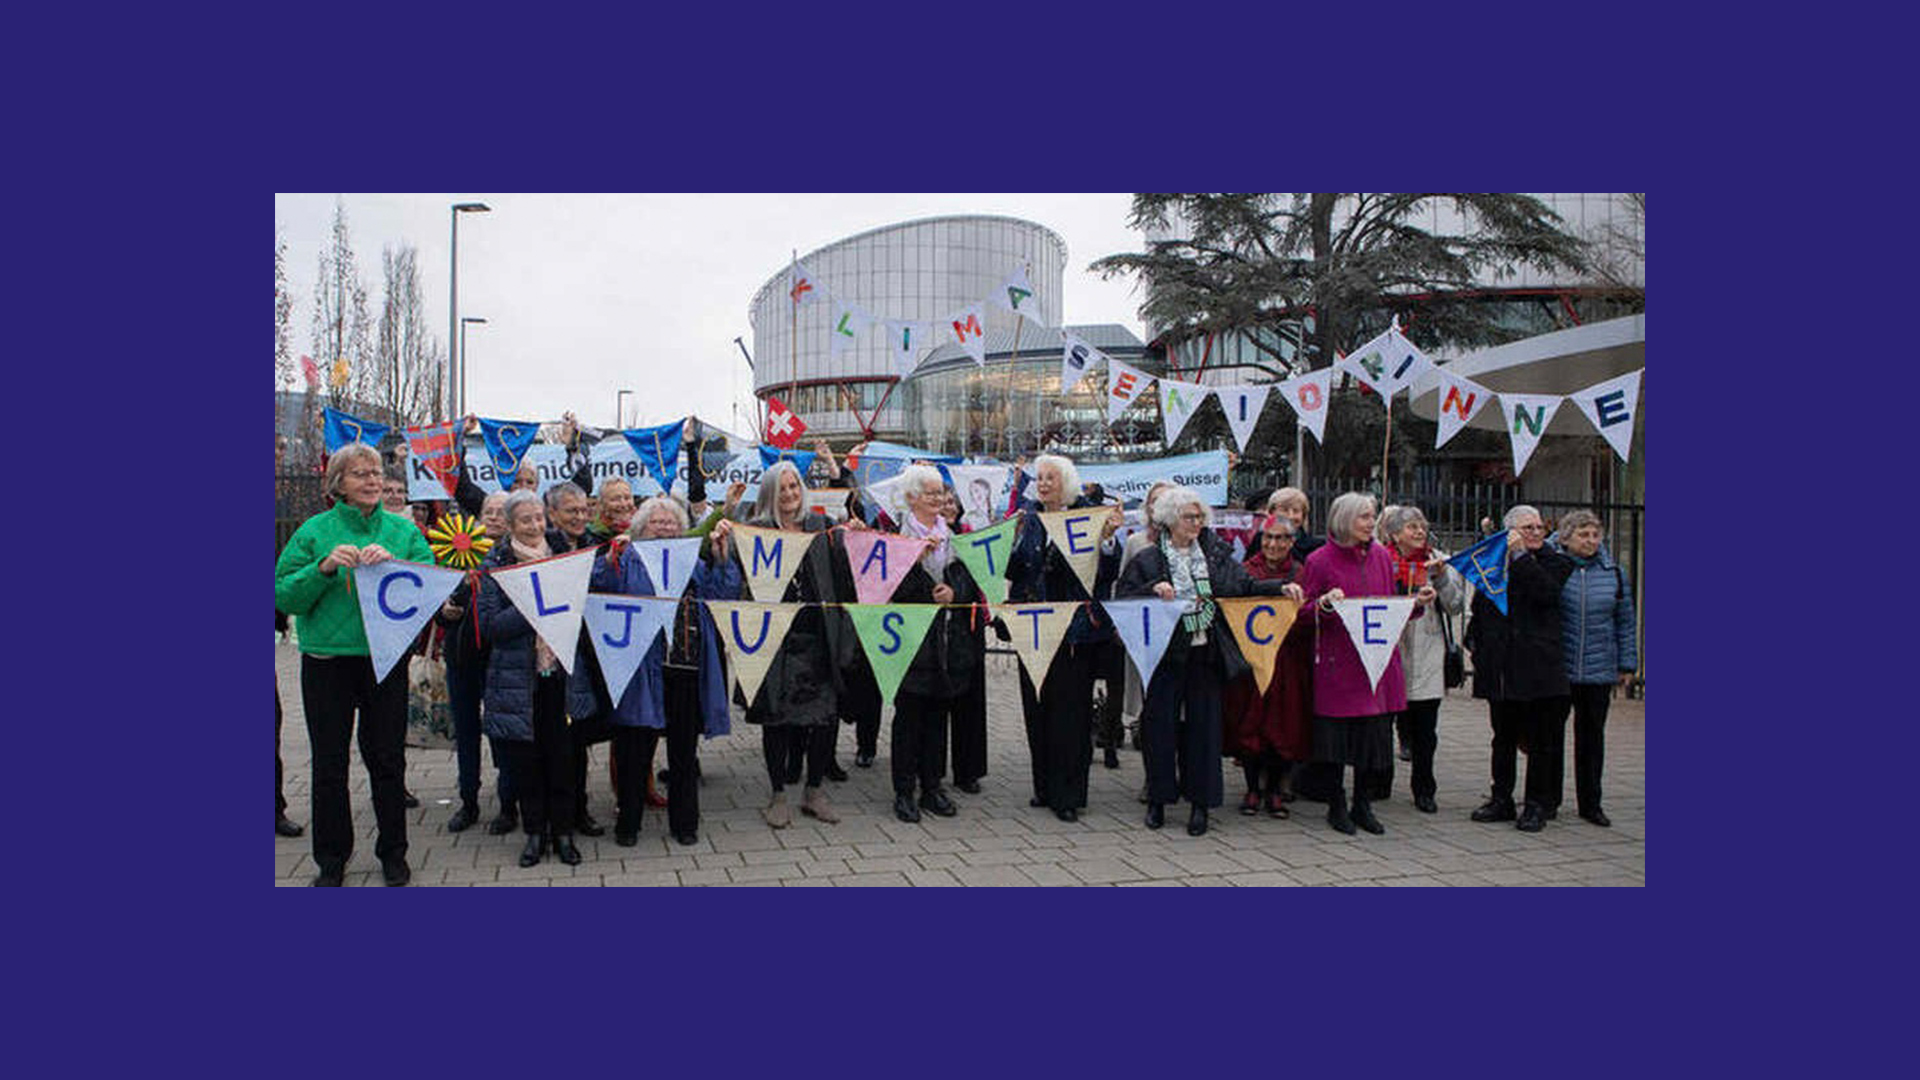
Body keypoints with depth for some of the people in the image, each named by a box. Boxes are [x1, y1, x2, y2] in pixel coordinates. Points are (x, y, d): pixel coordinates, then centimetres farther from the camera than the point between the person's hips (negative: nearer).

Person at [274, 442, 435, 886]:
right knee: (329, 762, 8)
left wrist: (393, 564, -21)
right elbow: (284, 595, -4)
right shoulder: (314, 531, 1)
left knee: (388, 758, 8)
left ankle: (393, 852, 23)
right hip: (327, 662, 0)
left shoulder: (404, 531, 5)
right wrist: (324, 569, -19)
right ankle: (331, 858, 22)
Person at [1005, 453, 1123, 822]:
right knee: (1037, 708, 9)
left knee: (1071, 708, -2)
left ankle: (1067, 794, 6)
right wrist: (1015, 538, -10)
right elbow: (1012, 571, 5)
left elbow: (1107, 573, -7)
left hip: (1077, 627, -4)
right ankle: (1045, 785, 22)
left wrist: (1107, 539, -23)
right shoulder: (1027, 516, 9)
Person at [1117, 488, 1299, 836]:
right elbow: (1122, 598, -4)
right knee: (1160, 725, 3)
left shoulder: (1215, 555, 9)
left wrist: (1281, 587, -2)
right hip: (1166, 655, -2)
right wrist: (1153, 590, -20)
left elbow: (1246, 585, 11)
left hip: (1207, 654, 2)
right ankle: (1157, 799, 17)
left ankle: (1200, 802, 14)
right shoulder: (1147, 561, 0)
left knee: (1204, 726, 4)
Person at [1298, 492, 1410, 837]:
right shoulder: (1320, 560, -4)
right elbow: (1304, 612, -2)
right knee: (1337, 734, 2)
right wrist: (1324, 604, -21)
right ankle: (1336, 805, 16)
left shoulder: (1381, 557, 11)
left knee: (1373, 731, 7)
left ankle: (1362, 803, 21)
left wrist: (1417, 601, 0)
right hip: (1337, 662, -4)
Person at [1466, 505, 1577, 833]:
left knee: (1541, 740, 2)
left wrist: (1520, 555, -15)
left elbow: (1547, 592, -18)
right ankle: (1501, 799, 21)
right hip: (1502, 668, 3)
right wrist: (1475, 641, 7)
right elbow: (1479, 606, 18)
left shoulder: (1553, 562, 2)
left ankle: (1538, 805, 11)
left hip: (1538, 667, -3)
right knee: (1503, 737, 12)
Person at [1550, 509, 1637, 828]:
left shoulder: (1614, 573, 7)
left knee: (1592, 735, 11)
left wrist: (1627, 664, 10)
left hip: (1599, 670, 3)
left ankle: (1590, 803, 21)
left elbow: (1625, 621, 12)